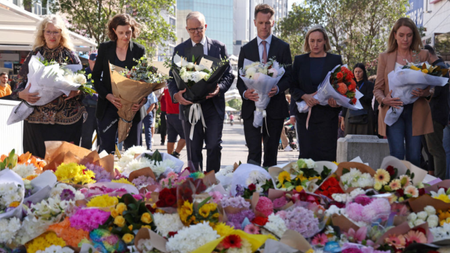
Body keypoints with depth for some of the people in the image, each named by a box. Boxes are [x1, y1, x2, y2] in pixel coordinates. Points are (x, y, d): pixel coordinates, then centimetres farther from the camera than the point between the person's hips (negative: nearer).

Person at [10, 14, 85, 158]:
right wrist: (22, 94, -13)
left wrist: (76, 91, -14)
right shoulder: (35, 54, 8)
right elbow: (20, 82, 8)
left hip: (66, 119, -1)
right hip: (37, 118, 1)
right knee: (37, 161, 2)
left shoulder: (70, 56, 7)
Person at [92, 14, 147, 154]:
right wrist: (108, 95, -13)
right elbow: (96, 76, 5)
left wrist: (143, 99, -16)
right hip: (108, 107, 0)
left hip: (132, 107, 0)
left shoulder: (139, 50, 4)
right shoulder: (104, 48, 5)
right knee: (106, 149, -2)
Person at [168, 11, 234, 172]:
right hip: (189, 105, 1)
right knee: (193, 150, 5)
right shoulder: (179, 50, 9)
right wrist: (176, 94, -13)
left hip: (213, 106, -1)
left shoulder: (219, 47, 7)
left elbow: (229, 74, 6)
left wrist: (220, 88, -15)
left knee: (214, 146, -5)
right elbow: (172, 78, 8)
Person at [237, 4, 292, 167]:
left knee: (271, 153, 7)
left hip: (275, 107, 0)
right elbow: (240, 78, 8)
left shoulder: (283, 47, 7)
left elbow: (288, 76, 3)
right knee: (254, 153, -7)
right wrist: (244, 92, -14)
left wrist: (277, 89, -18)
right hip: (252, 107, 0)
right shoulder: (246, 49, 11)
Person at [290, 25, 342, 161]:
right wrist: (305, 96, -13)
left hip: (327, 115, -1)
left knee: (327, 155, -4)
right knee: (307, 153, -2)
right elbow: (293, 87, 7)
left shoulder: (335, 59, 8)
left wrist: (336, 99, -15)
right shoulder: (299, 60, 11)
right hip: (305, 115, 1)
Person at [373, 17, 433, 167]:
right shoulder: (384, 57, 9)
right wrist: (384, 99, -14)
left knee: (414, 158, -1)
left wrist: (423, 93, -13)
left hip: (415, 112, 1)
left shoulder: (423, 56, 9)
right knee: (397, 157, -9)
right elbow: (377, 88, 8)